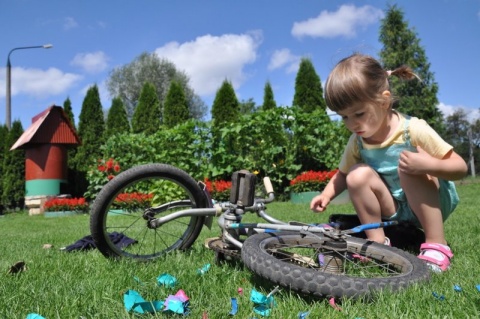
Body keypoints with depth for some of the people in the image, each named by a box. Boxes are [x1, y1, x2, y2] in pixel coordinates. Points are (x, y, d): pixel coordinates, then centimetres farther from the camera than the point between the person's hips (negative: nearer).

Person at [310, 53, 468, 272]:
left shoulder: (413, 130, -21)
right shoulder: (357, 142, -8)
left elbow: (460, 168, -18)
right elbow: (342, 174, 7)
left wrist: (429, 165, -40)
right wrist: (327, 194, -14)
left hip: (432, 205, -3)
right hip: (395, 213, 4)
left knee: (409, 168, -32)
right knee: (358, 175, -21)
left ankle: (437, 246, -23)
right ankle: (377, 242, -11)